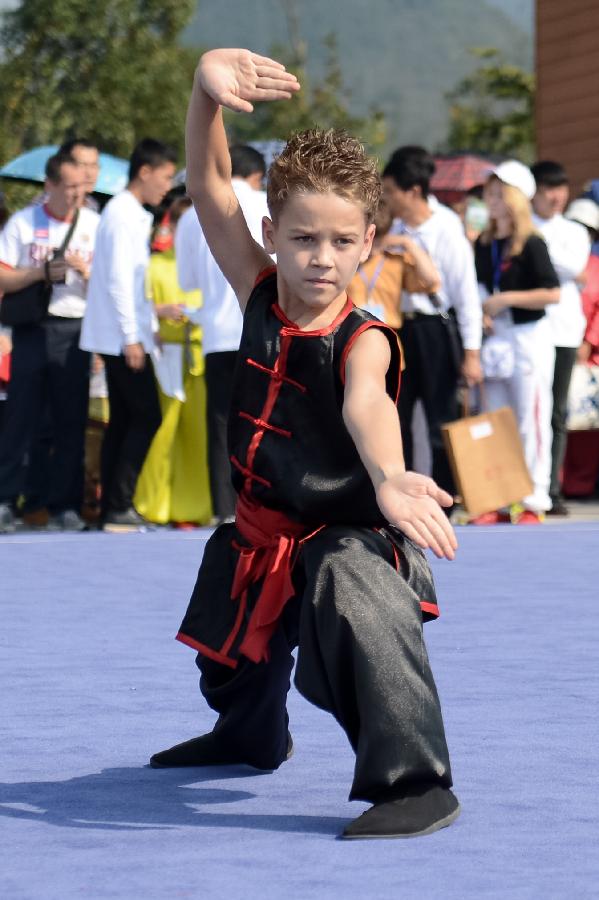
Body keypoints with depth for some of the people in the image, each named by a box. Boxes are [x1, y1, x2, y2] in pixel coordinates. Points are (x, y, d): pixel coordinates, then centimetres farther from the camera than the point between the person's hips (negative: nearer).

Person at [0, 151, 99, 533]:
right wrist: (42, 272, -13)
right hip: (33, 329, -1)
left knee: (72, 422, 1)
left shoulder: (95, 225, 9)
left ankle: (65, 504, 6)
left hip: (76, 331, 1)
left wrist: (86, 271, -11)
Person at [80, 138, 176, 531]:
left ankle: (113, 506, 7)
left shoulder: (133, 214, 17)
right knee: (146, 417, -10)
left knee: (123, 421, 8)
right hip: (123, 336, -10)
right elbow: (118, 279, -18)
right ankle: (119, 506, -11)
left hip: (124, 337, 10)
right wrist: (132, 337, -19)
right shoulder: (124, 214, -13)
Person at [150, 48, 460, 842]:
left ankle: (415, 782, -30)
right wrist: (209, 90, -31)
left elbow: (366, 403, -47)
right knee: (233, 655, 30)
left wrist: (387, 476, -69)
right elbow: (209, 184, -14)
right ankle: (250, 735, 63)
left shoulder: (362, 340, -24)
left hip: (346, 538, -7)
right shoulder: (261, 298, -10)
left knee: (358, 603, -39)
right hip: (260, 538, 7)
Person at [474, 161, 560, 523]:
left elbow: (552, 293, -17)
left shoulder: (531, 244, -10)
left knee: (532, 422, -5)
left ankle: (534, 501, -2)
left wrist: (506, 299, -18)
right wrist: (481, 313, 0)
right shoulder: (483, 245, 9)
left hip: (529, 337, -7)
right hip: (495, 338, 7)